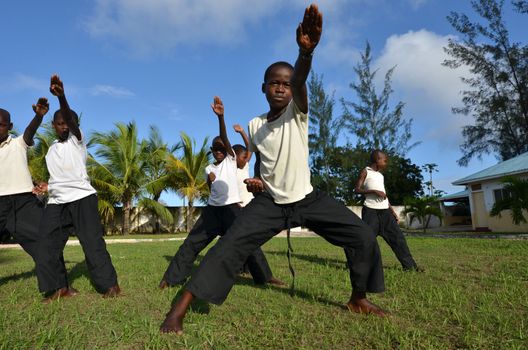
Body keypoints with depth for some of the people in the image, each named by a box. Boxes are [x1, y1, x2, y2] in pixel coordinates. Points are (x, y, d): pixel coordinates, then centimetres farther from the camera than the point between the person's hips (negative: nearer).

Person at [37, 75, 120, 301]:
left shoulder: (77, 140, 3)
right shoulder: (51, 150, 21)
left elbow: (71, 119, -19)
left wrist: (61, 96, -37)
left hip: (82, 197, -6)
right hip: (56, 202, 7)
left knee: (92, 242, -10)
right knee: (46, 244, 1)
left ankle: (110, 284, -4)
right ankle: (59, 288, 11)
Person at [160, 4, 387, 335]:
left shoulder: (298, 112, -9)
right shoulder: (254, 125, -1)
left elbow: (300, 82, -34)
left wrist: (306, 51, -55)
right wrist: (254, 180, -8)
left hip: (308, 199, 0)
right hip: (269, 202, 1)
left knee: (363, 236, -10)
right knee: (231, 245, -18)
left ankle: (358, 298, 16)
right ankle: (180, 307, -8)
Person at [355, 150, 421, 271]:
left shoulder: (381, 175, 22)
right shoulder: (365, 172, 1)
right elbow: (357, 189, -8)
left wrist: (393, 212, 18)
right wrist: (374, 191, -19)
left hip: (385, 210, 6)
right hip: (371, 210, -6)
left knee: (397, 236, 3)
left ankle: (409, 265, 10)